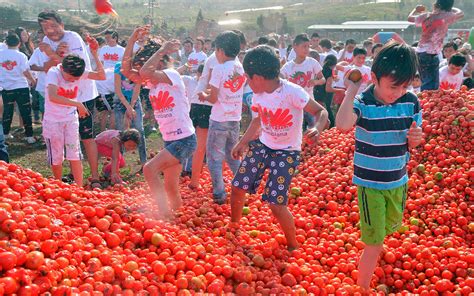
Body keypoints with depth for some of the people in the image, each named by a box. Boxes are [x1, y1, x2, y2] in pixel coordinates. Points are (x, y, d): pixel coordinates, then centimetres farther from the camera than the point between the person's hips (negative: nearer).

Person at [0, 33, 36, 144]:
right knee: (26, 112, 2)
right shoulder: (21, 55, -9)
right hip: (21, 87, -3)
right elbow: (26, 72, -12)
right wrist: (32, 80, 5)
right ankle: (29, 136, 1)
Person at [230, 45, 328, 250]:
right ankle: (233, 225, 39)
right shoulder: (258, 94, -4)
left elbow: (321, 112, -23)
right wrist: (242, 143, 16)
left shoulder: (292, 92, -25)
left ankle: (293, 246, 13)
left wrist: (317, 129, -44)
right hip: (261, 146, 6)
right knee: (237, 187, 8)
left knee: (275, 203, -12)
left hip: (287, 152, -6)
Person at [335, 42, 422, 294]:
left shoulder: (411, 103, -6)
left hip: (398, 181, 5)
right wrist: (351, 90, -34)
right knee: (374, 245, 0)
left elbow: (411, 144, 5)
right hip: (370, 183, -5)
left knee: (390, 228, 27)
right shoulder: (362, 103, -20)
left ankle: (369, 256, 59)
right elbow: (343, 125, -43)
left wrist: (415, 138, -18)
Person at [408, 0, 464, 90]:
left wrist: (416, 9, 44)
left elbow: (410, 18, 25)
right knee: (432, 86, -8)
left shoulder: (425, 16, 7)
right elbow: (461, 13, 14)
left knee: (425, 83, 15)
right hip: (431, 55, -7)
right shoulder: (446, 17, -6)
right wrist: (451, 8, 30)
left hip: (420, 53, 7)